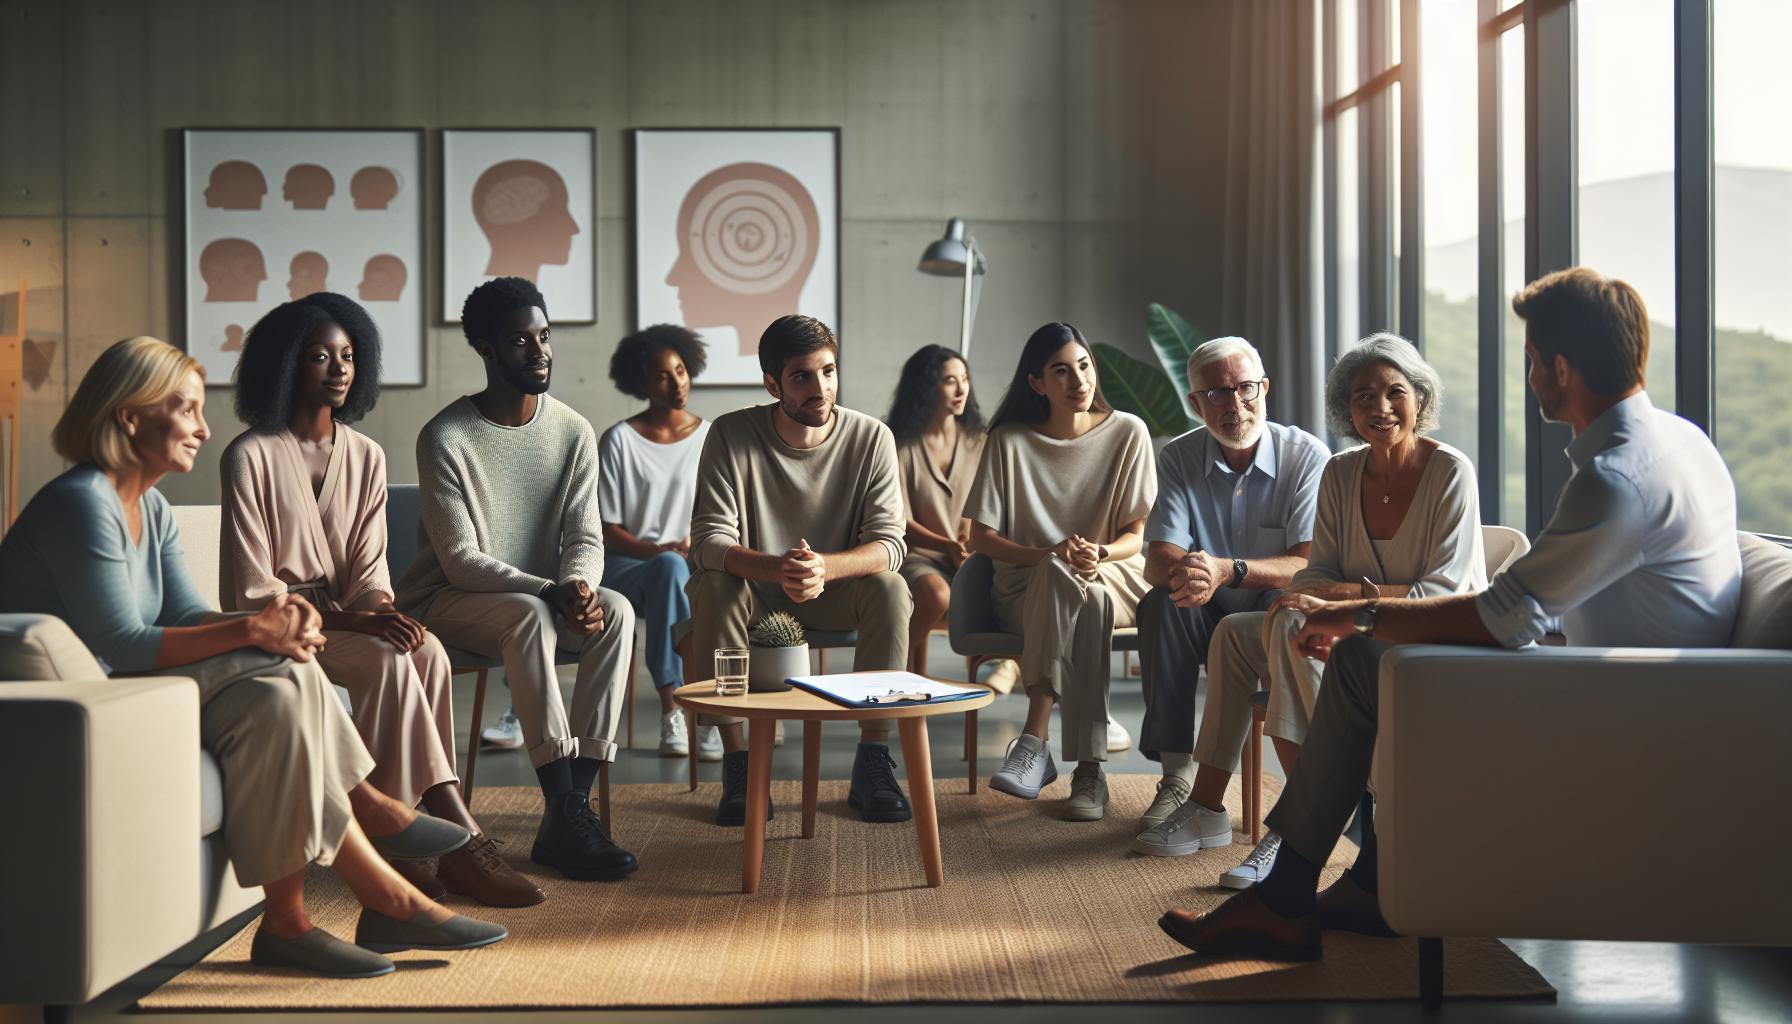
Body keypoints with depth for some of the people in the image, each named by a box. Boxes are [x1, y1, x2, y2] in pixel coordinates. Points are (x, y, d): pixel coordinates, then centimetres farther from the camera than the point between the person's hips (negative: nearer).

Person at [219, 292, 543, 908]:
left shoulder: (366, 456, 9)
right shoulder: (250, 457, -8)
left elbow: (370, 568, 5)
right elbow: (253, 589, -12)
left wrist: (382, 611, -18)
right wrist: (345, 619, -23)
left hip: (346, 617, 5)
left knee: (426, 650, -27)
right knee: (387, 661, -31)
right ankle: (461, 837, -31)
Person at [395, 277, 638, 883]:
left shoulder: (574, 433, 1)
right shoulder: (445, 438, -14)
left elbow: (585, 538, -2)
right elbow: (461, 562, -19)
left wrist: (579, 586, -26)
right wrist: (551, 592, -31)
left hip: (538, 600, 5)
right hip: (447, 601, -5)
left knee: (616, 611, -27)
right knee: (529, 614, -37)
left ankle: (565, 817, -29)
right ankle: (567, 813, -36)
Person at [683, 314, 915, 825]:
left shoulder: (870, 437, -12)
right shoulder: (731, 435, -15)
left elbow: (889, 542, -18)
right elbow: (709, 540, -21)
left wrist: (824, 567, -41)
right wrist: (776, 568, -43)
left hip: (836, 592, 1)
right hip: (754, 589, 0)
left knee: (889, 588, -29)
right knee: (710, 588, -32)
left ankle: (872, 761, -21)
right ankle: (736, 764, -25)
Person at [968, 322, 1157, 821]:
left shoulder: (1127, 433, 1)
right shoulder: (1010, 440, -1)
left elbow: (1135, 535, 2)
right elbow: (981, 537, -2)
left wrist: (1100, 552, -21)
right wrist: (1051, 555, -18)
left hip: (1113, 578, 1)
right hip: (1027, 586, 0)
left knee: (1088, 603, -38)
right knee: (1058, 575, -38)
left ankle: (1034, 742, -37)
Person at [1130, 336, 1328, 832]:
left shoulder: (1307, 455, -12)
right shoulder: (1178, 459, -3)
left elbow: (1311, 564, -22)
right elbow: (1157, 562, -13)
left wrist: (1228, 571, -39)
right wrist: (1184, 571, -39)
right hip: (1209, 619, 3)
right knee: (1161, 604, -28)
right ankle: (1178, 775, -24)